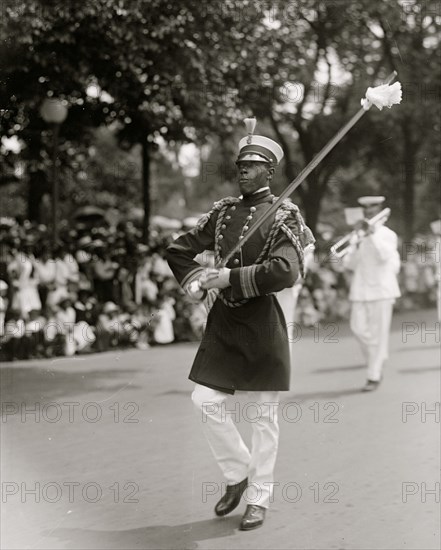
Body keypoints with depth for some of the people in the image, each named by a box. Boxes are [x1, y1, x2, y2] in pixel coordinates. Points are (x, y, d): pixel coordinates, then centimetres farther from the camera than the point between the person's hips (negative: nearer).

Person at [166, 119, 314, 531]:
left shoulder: (283, 216, -7)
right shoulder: (223, 211, 9)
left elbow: (285, 272, -22)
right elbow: (179, 250, 15)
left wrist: (229, 277, -19)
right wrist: (196, 282, -2)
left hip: (262, 323, -5)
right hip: (222, 320, 5)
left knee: (265, 414, 4)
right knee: (205, 401, 0)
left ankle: (259, 500, 16)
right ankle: (238, 474, 22)